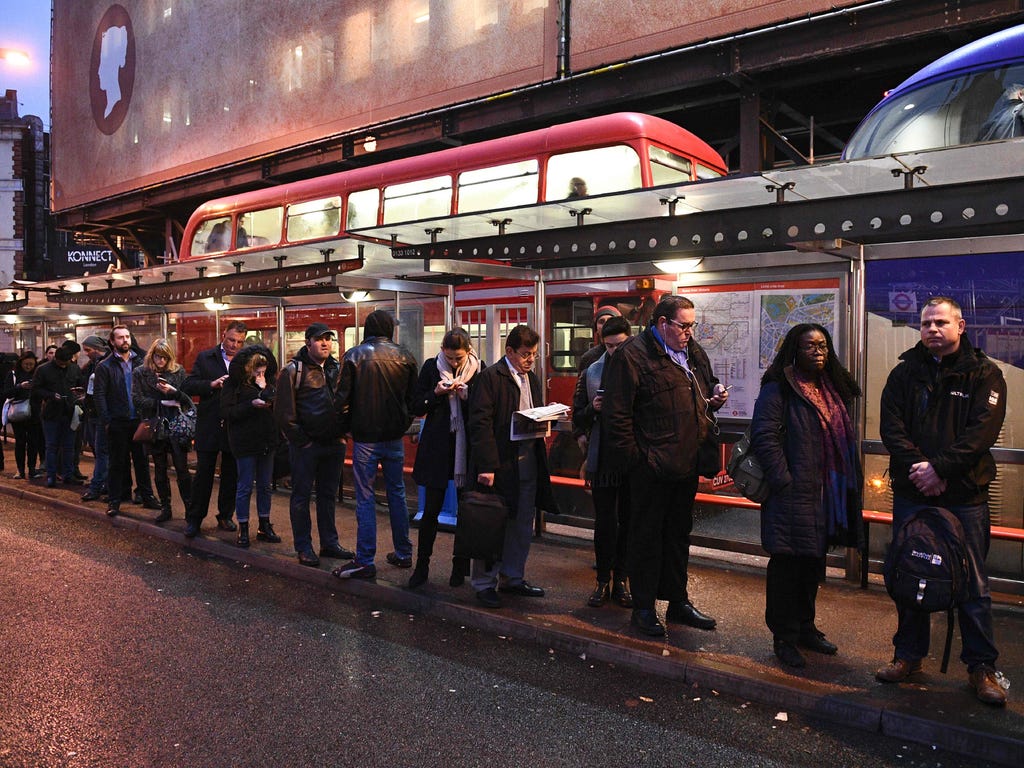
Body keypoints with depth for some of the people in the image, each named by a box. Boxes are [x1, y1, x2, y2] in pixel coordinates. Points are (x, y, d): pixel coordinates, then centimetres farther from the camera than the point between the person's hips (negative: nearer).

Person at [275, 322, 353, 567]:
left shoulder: (337, 369, 11)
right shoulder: (293, 370, -7)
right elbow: (283, 412, -11)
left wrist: (342, 432, 6)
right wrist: (300, 440, -11)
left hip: (334, 444, 6)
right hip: (306, 444, -5)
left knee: (328, 495, 14)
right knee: (302, 496, 5)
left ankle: (329, 543, 24)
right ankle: (303, 547, 15)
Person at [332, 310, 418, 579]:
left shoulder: (354, 355, -8)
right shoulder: (404, 355, 0)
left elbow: (343, 396, -8)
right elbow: (413, 396, 4)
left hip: (366, 437, -3)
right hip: (395, 436, 3)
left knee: (365, 498, 2)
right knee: (397, 494, 15)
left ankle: (365, 561, 4)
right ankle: (403, 553, 23)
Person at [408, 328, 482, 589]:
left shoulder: (479, 369, -1)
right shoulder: (431, 367, 0)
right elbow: (416, 407, 2)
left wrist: (468, 396, -17)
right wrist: (436, 393, -14)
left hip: (467, 446, 0)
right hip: (437, 446, 0)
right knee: (431, 509, 2)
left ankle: (460, 566, 23)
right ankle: (422, 566, 17)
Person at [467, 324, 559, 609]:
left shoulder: (532, 378, 16)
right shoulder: (491, 377, -9)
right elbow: (481, 422, -16)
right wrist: (486, 466, -21)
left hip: (528, 463, 8)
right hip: (500, 463, -7)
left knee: (523, 525, 14)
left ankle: (512, 577, 29)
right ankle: (484, 584, 15)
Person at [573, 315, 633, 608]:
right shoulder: (591, 373, 5)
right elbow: (578, 419, 9)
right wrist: (593, 409, -10)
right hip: (603, 460, 1)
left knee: (628, 522, 8)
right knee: (604, 523, 6)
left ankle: (620, 579, 22)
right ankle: (603, 580, 19)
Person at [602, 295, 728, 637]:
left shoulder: (693, 352, 13)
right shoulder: (632, 355, -12)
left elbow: (705, 390, 29)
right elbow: (617, 414, -16)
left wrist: (716, 397, 5)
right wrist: (634, 459, -17)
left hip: (686, 465, 8)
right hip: (651, 466, -8)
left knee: (679, 534, 18)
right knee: (646, 537, 5)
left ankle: (678, 601, 32)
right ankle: (643, 608, 18)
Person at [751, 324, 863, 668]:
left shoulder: (832, 391, 16)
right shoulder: (777, 390, -9)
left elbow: (844, 440, 21)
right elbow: (765, 437, -17)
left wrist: (850, 483, 12)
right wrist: (784, 482, -20)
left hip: (825, 497, 8)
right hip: (792, 496, -8)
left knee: (813, 563, 17)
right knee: (787, 565, -1)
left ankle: (805, 627, 32)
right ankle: (784, 636, 12)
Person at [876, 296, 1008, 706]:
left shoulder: (983, 374, 1)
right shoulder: (905, 373, 8)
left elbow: (982, 430, -10)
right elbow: (891, 426, -1)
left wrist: (940, 467, -19)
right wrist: (916, 467, -15)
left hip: (965, 494, -2)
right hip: (911, 492, 2)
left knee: (972, 583, 5)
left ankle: (981, 665, 18)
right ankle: (909, 654, 23)